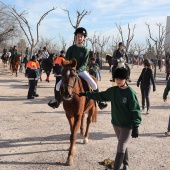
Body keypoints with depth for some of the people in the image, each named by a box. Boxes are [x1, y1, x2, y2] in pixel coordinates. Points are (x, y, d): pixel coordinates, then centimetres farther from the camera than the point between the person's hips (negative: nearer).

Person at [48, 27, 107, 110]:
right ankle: (57, 102, 13)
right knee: (58, 85, -10)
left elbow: (84, 64, -9)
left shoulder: (85, 50, -2)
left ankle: (99, 102, -4)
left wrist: (78, 70, -25)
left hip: (81, 71, -1)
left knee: (94, 84, -20)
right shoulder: (71, 49, 1)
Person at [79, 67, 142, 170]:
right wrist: (86, 94, 15)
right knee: (123, 145, 20)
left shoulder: (130, 93, -16)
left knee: (121, 148, -5)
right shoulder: (113, 90, 1)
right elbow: (100, 96, 15)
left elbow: (135, 110, -17)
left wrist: (135, 127, -22)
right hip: (116, 123, 6)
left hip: (127, 125, -6)